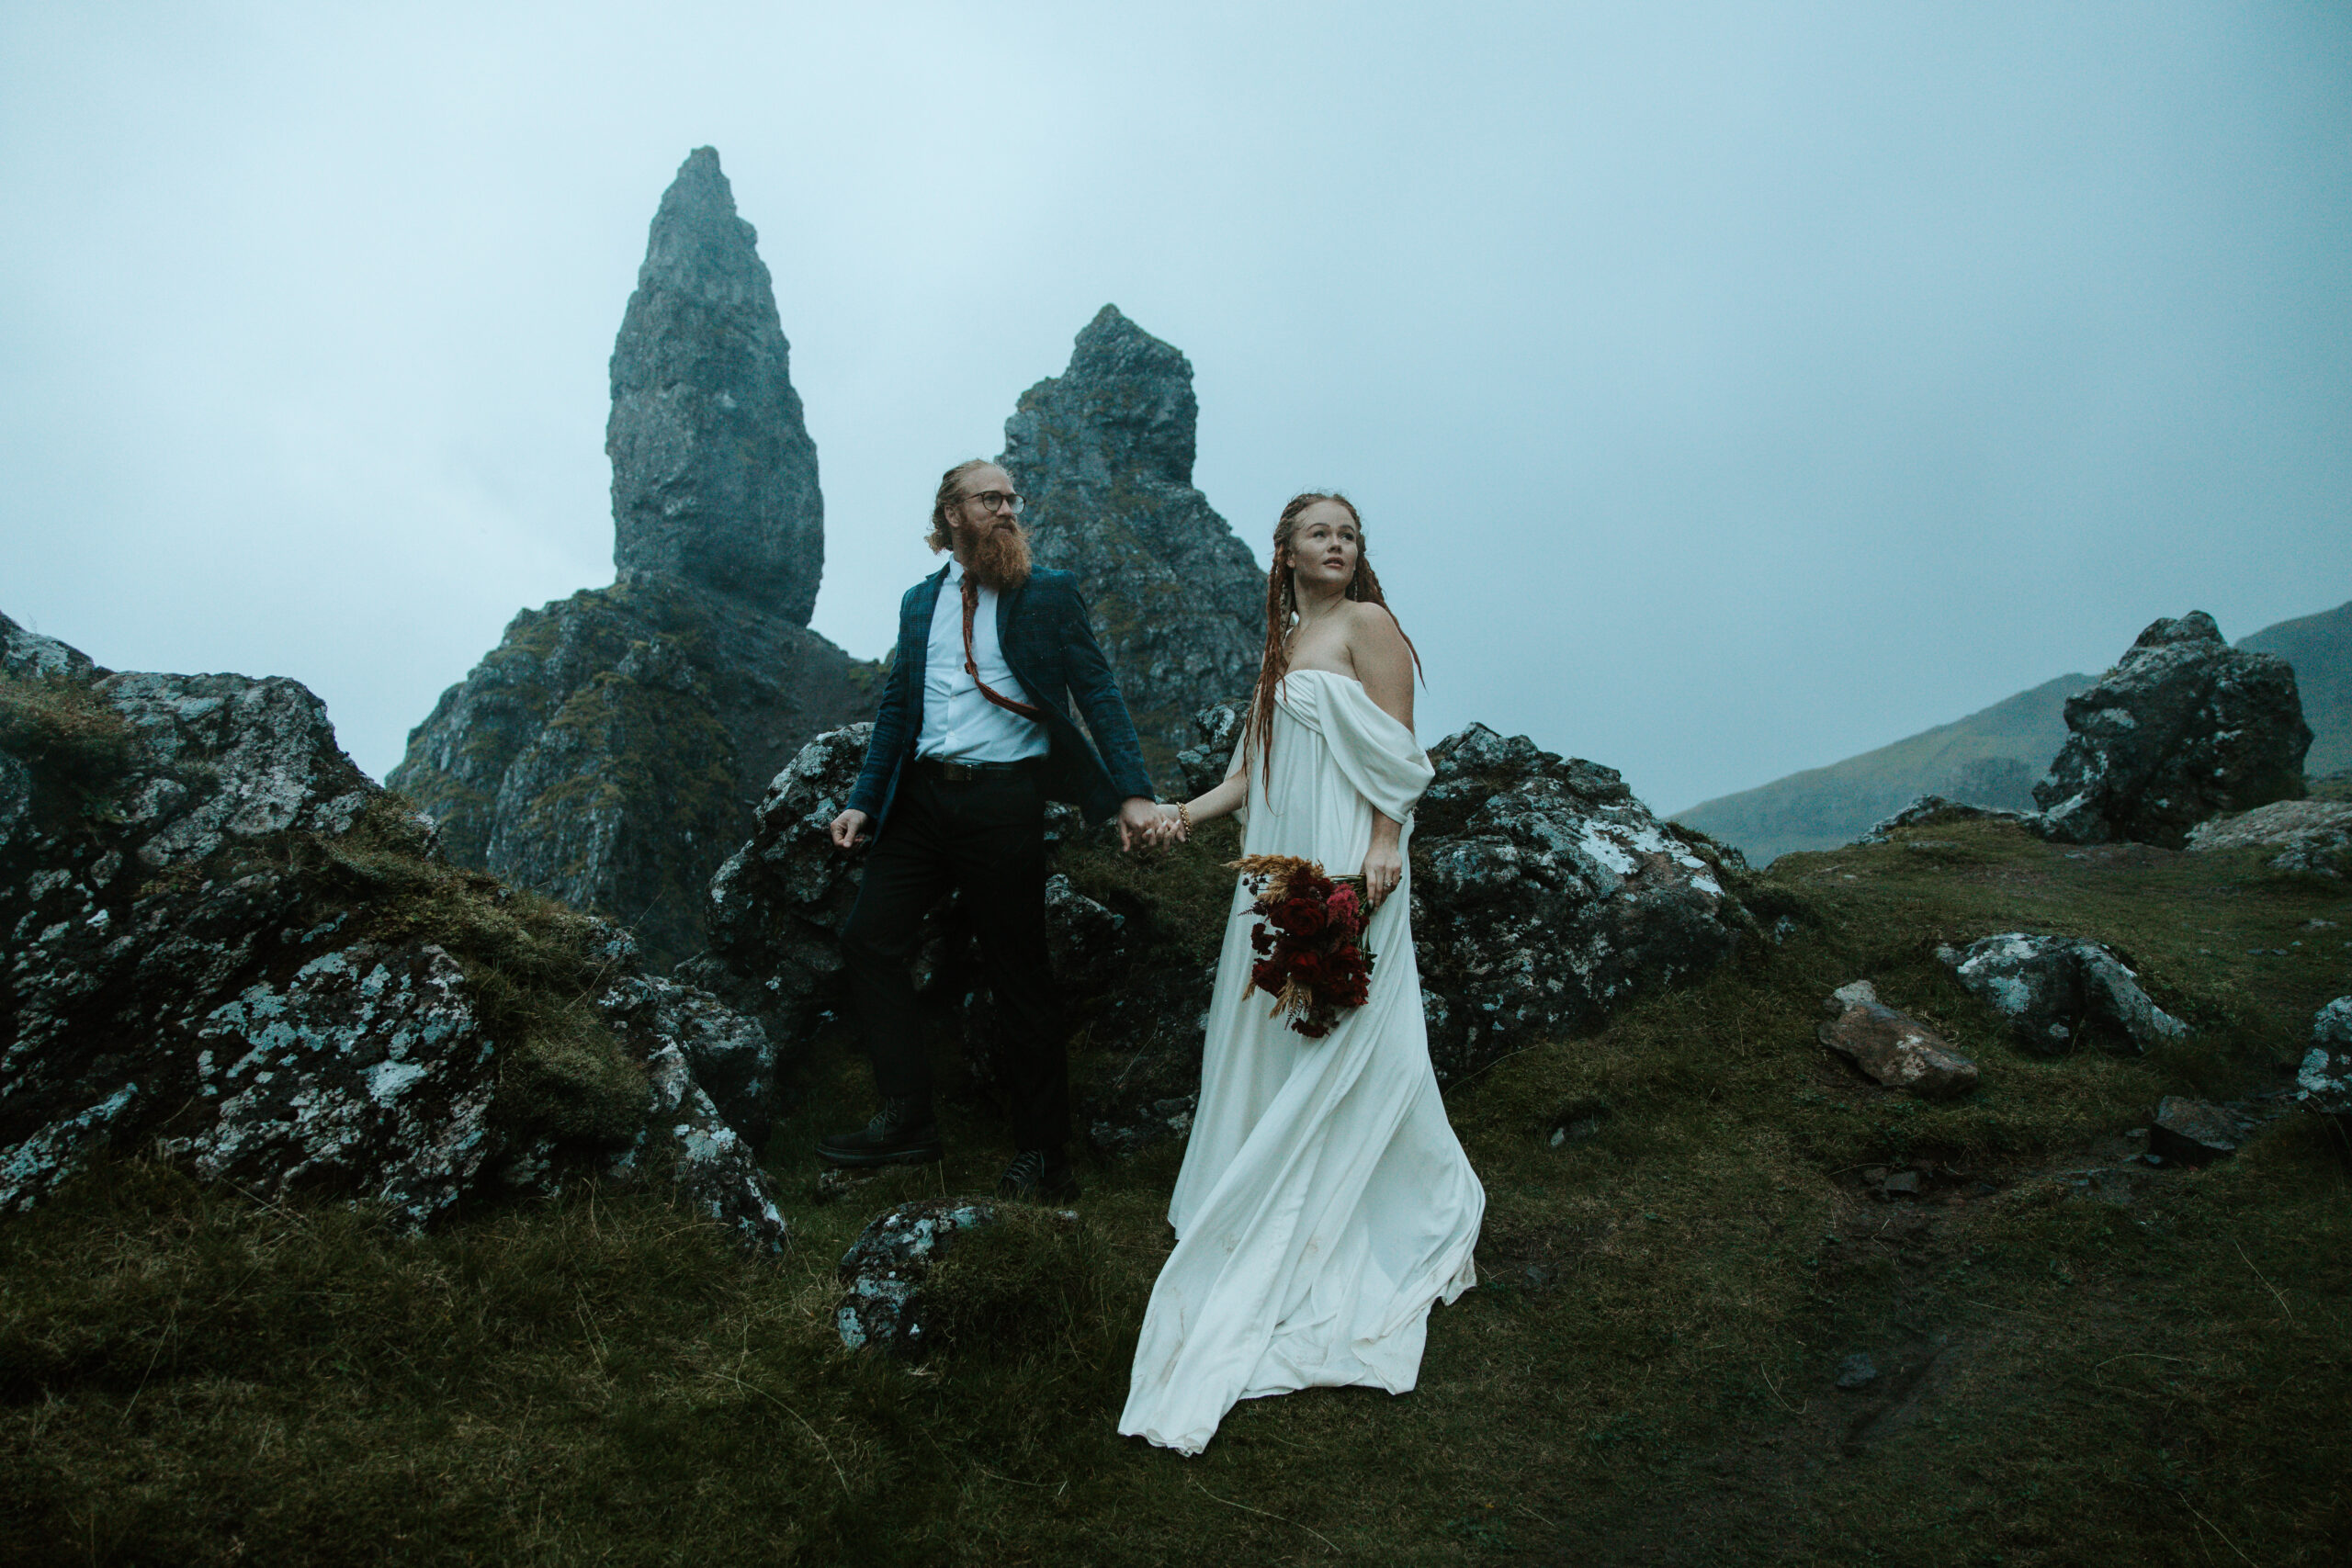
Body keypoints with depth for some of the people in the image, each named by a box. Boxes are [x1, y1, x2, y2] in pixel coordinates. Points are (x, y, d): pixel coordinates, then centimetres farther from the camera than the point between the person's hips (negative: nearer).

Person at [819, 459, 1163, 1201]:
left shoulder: (1049, 594, 2)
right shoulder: (920, 601, 15)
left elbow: (1098, 693, -4)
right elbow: (898, 707, 17)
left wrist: (1132, 793, -16)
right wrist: (863, 801, 8)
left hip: (1003, 798, -5)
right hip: (924, 794, 5)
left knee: (1021, 978, 2)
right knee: (868, 940, -1)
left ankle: (1042, 1159, 13)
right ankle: (906, 1119, 11)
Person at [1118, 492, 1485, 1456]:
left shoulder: (1367, 625, -3)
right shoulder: (1281, 646, 18)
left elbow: (1396, 753, -9)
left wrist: (1383, 847, -19)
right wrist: (1189, 812, 6)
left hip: (1346, 867, -7)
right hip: (1279, 866, 8)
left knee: (1342, 1044, -5)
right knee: (1270, 1042, 10)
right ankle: (1279, 1220, 21)